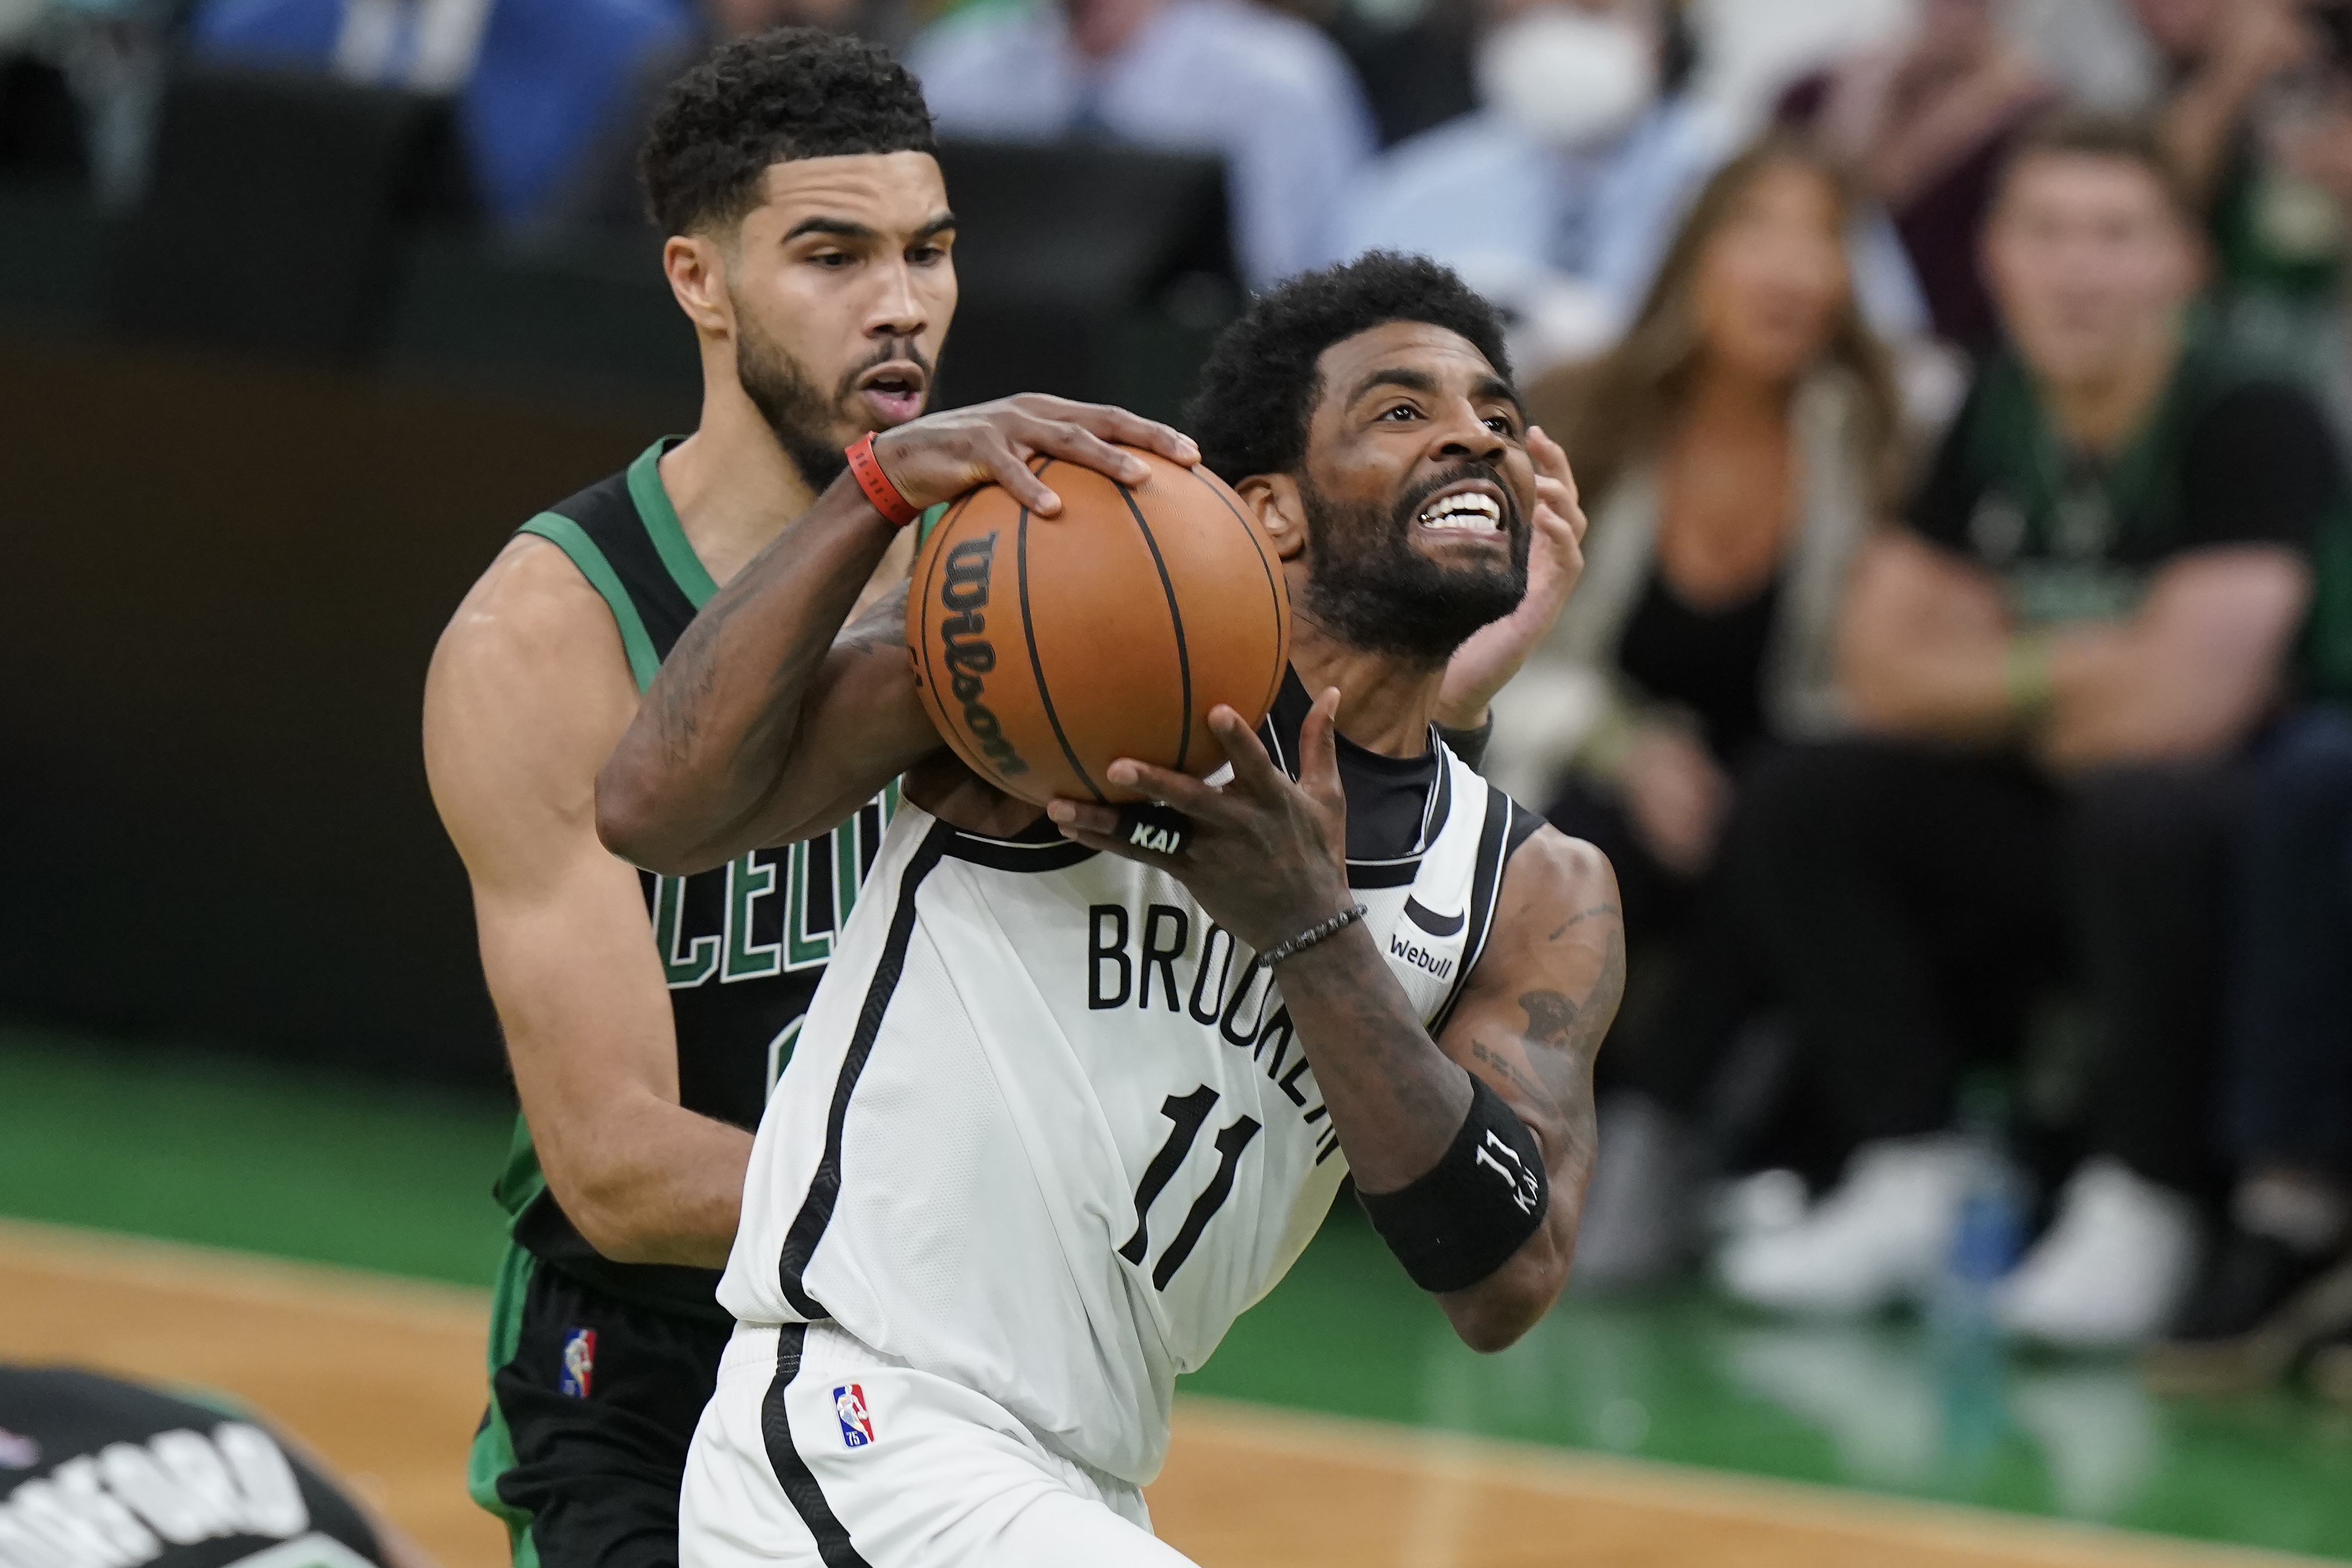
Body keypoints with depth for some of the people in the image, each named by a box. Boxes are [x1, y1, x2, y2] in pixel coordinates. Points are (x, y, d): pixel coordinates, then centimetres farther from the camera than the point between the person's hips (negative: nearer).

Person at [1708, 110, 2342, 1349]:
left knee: (2142, 814, -39)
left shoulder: (2250, 425, -13)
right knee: (1796, 806, -11)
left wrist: (1992, 683, -4)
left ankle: (2138, 1210, -25)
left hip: (2233, 823, -7)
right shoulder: (1990, 422, 6)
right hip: (2042, 829, 7)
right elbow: (1880, 669, 6)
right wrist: (2063, 672, -9)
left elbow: (2180, 703, -21)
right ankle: (1912, 1176, -10)